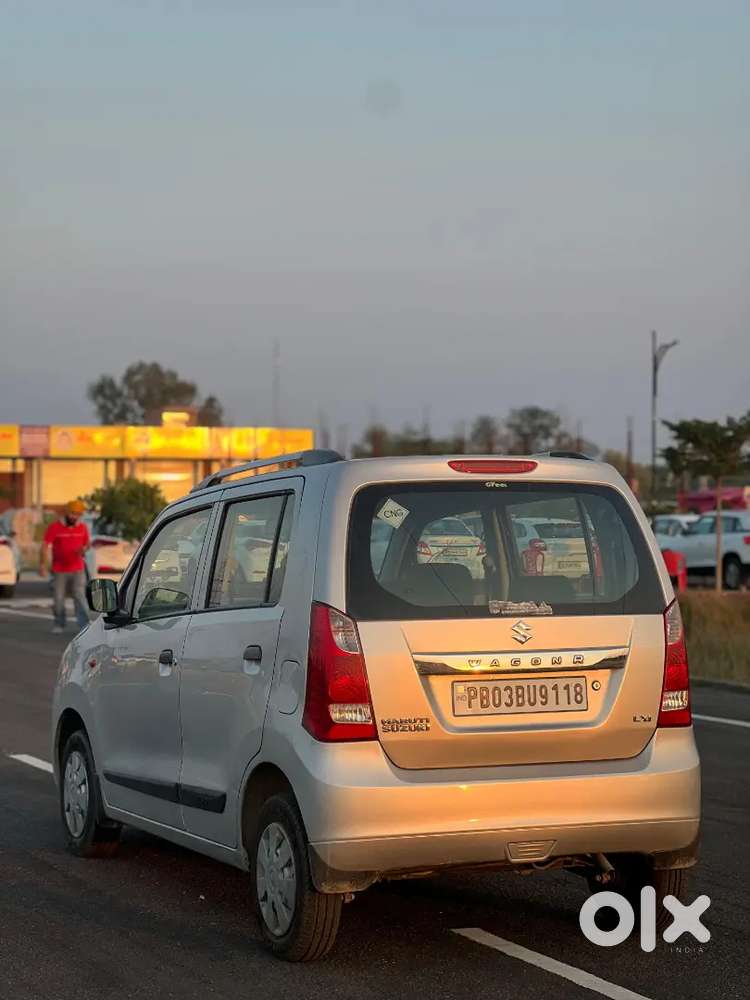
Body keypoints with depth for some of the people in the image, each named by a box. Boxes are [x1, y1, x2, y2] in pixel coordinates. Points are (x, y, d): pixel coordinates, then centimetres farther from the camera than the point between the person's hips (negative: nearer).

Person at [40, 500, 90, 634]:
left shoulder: (82, 528, 3)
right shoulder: (55, 527, -7)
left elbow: (86, 544, 16)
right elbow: (45, 546, -9)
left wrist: (83, 549, -9)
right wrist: (43, 564, -18)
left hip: (78, 569, 1)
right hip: (59, 571, -1)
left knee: (80, 597, -8)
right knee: (58, 599, 6)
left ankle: (84, 626, -11)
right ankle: (59, 624, 21)